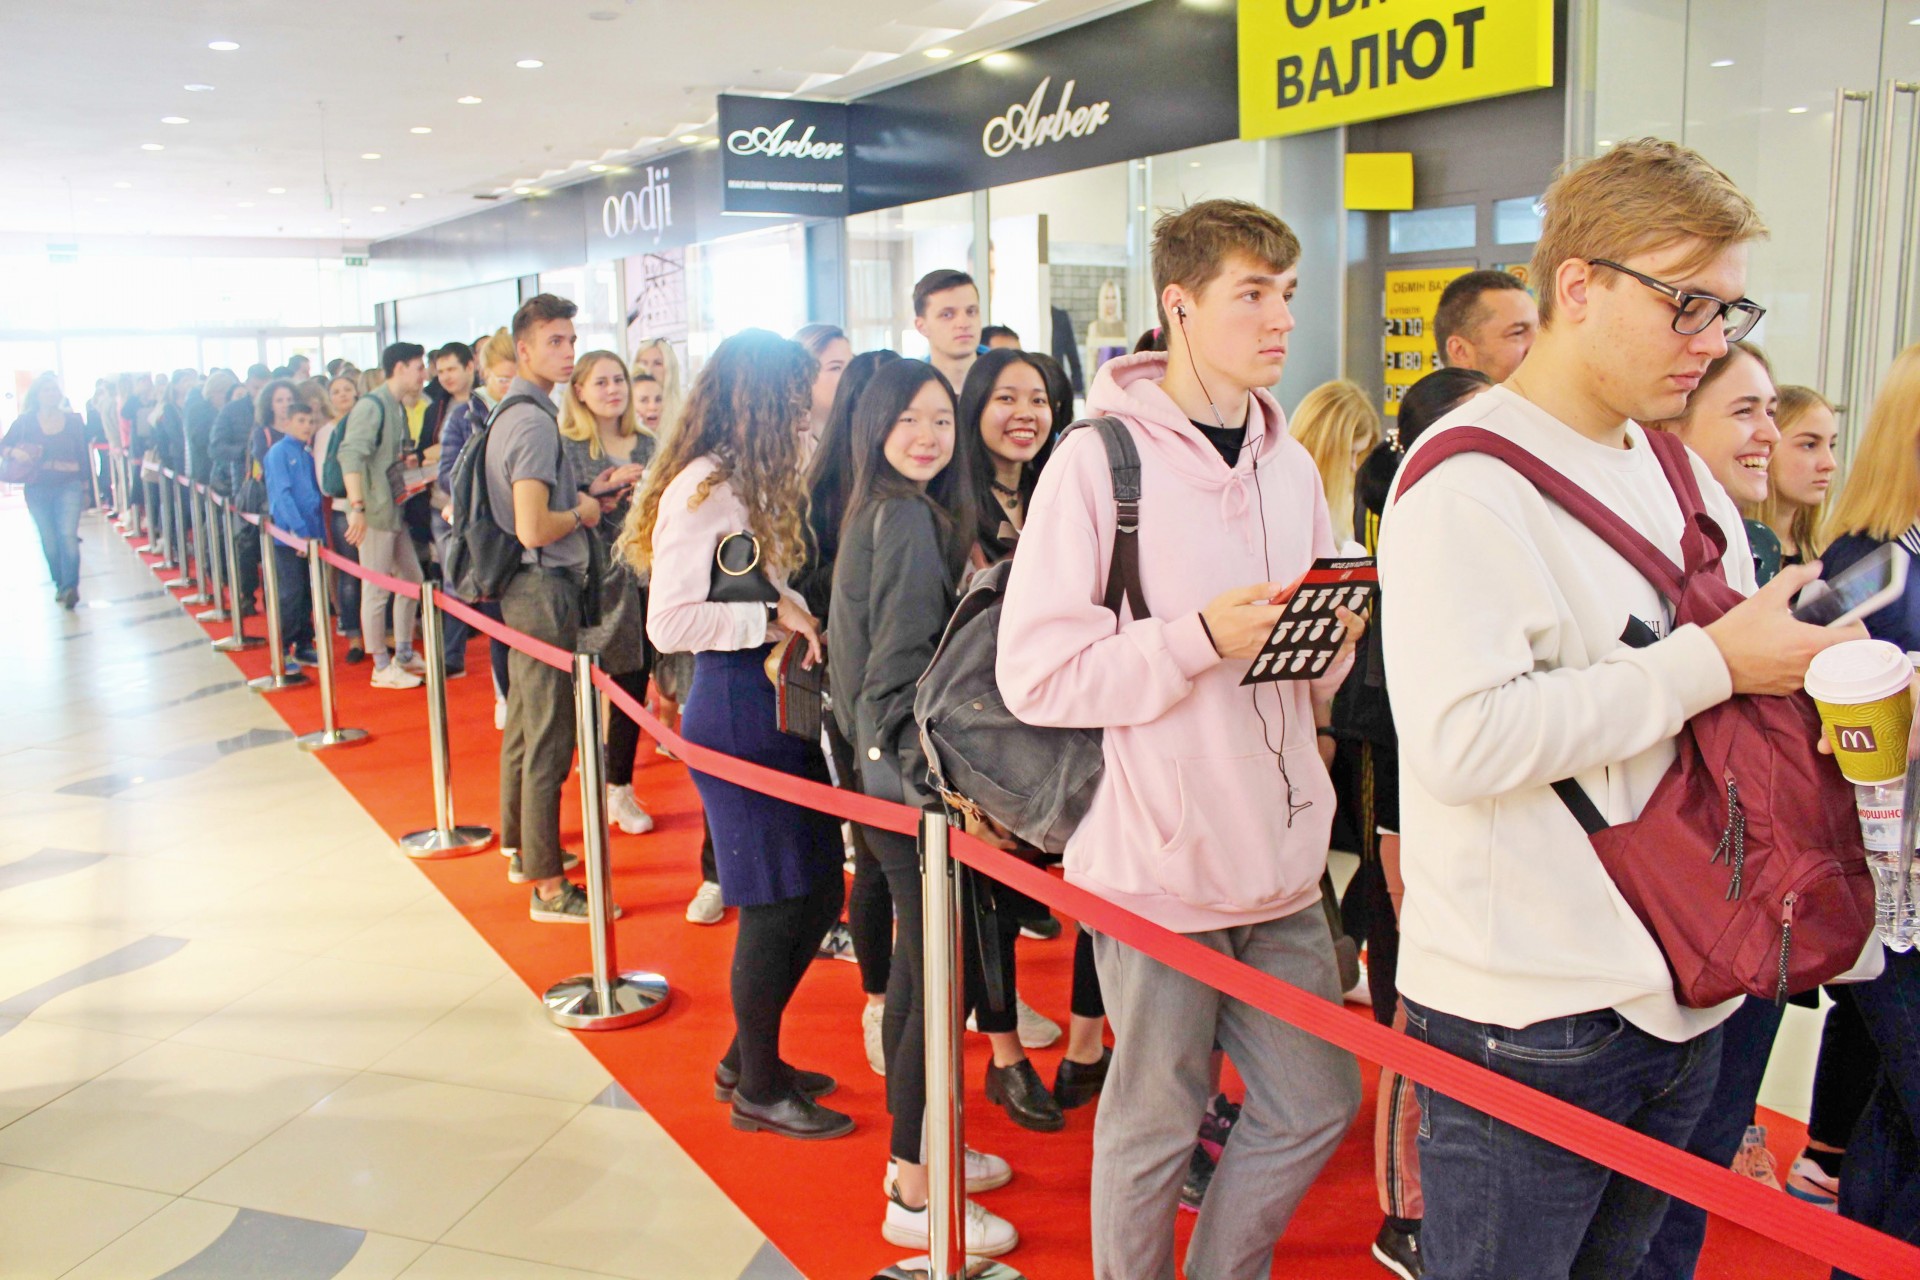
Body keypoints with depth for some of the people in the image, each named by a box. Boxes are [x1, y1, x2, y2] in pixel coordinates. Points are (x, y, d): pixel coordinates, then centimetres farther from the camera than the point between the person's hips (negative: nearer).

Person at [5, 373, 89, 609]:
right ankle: (60, 585, 21)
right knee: (49, 542, 6)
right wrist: (14, 452, -18)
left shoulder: (74, 420, 1)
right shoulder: (25, 421, 1)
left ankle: (70, 587, -17)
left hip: (69, 486, -1)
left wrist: (85, 486, 8)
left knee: (68, 535, -17)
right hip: (37, 489, 2)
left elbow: (82, 454, 7)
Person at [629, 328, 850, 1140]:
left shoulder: (756, 482, 14)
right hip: (736, 706, -10)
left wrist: (797, 616, -2)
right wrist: (773, 616, -18)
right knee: (776, 904, 0)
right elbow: (669, 623, -20)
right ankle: (757, 1090, 20)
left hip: (779, 697, 10)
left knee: (817, 892, 15)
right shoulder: (703, 491, -15)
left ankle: (748, 1058, 32)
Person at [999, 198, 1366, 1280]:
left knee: (1317, 1103, 15)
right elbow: (1037, 675, -16)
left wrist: (1334, 643, -3)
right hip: (1160, 864, -6)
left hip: (1283, 856, 7)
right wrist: (1200, 639, -23)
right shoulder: (1099, 462, -11)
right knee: (1153, 1124, 8)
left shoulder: (1291, 464, 10)